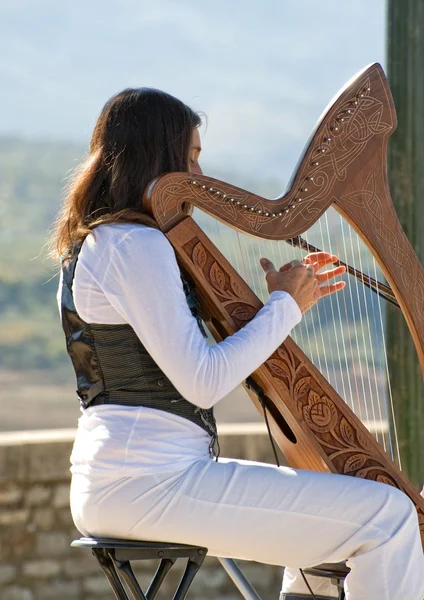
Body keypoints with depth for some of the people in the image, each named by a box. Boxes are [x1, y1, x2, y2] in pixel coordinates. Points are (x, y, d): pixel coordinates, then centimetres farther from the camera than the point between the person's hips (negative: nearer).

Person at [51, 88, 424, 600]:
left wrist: (290, 300, 16)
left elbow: (189, 360, 19)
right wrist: (284, 307, -6)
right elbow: (202, 382, -18)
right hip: (148, 482, -11)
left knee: (326, 512, 26)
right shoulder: (135, 245, -13)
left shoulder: (94, 244, 17)